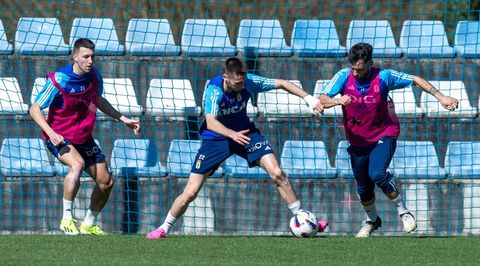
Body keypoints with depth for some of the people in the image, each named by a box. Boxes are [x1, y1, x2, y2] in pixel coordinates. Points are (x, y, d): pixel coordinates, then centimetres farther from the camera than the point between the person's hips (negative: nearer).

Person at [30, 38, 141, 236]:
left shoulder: (94, 76, -3)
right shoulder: (58, 80, -22)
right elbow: (35, 109, -18)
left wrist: (123, 119, 15)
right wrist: (51, 133, -31)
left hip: (83, 137, 7)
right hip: (59, 136, -7)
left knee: (106, 182, 4)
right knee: (77, 164, -36)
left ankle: (89, 224, 26)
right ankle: (67, 218, -25)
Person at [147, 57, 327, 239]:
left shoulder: (248, 82, -19)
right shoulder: (214, 90, -30)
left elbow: (281, 84, -8)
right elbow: (211, 122, -43)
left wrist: (308, 99, -14)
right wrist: (233, 134, -59)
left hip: (244, 132, 3)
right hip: (215, 139, -3)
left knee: (277, 174, -13)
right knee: (190, 193, -6)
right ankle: (164, 228, 16)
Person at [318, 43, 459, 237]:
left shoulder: (383, 77, -19)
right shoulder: (344, 76, -15)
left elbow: (415, 81, -8)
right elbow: (322, 99, -20)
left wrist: (440, 96, -13)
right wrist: (337, 101, -41)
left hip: (384, 135, -3)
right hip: (358, 140, 3)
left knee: (377, 174, -29)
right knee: (363, 187, 14)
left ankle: (403, 211, -10)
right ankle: (371, 220, 43)